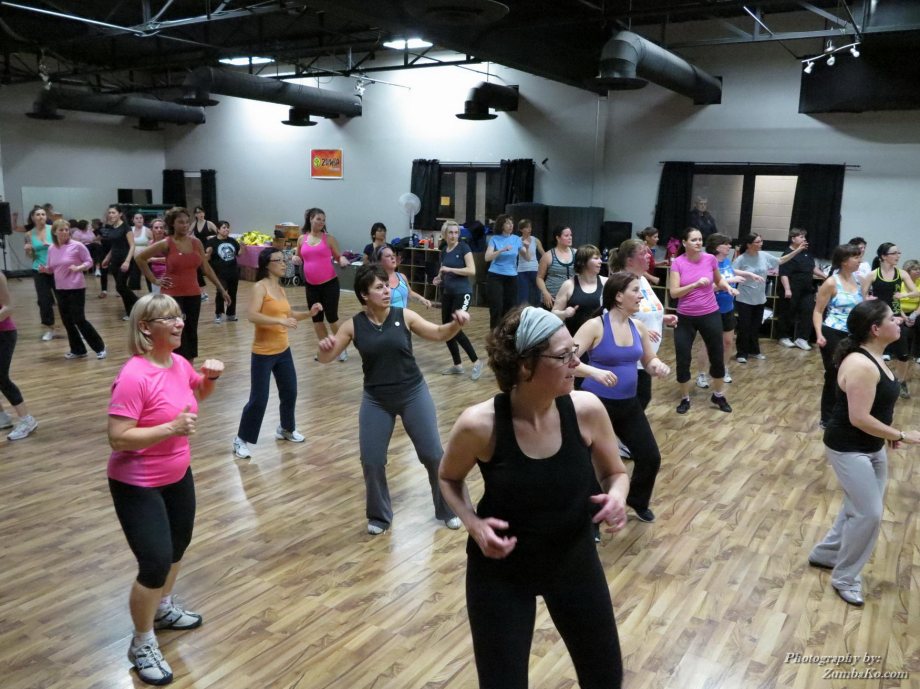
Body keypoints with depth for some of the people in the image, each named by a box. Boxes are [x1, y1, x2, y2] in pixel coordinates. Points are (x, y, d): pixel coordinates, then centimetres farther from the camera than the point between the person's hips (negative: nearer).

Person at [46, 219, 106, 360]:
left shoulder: (77, 246, -10)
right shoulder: (51, 249, 5)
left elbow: (89, 262, -5)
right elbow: (52, 269, 14)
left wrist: (78, 268, -21)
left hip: (76, 288, -6)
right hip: (61, 289, 6)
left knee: (79, 320, -7)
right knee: (67, 321, 9)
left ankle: (100, 347, 6)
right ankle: (78, 350, 22)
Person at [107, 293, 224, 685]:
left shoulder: (178, 363, -4)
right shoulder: (134, 376, -27)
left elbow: (200, 393, 17)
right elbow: (117, 438, -28)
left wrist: (211, 376, -4)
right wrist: (172, 427, -33)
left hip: (178, 475, 8)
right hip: (137, 485, -8)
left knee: (179, 544, 23)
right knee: (156, 563, -6)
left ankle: (164, 609, 49)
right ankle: (142, 645, 18)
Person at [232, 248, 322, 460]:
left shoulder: (281, 288, 9)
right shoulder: (260, 287, -14)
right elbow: (252, 316, -26)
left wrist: (309, 313, 7)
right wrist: (279, 321, -32)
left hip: (283, 351, 8)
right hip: (263, 353, -8)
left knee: (290, 392, 17)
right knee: (258, 399, -3)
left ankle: (286, 429, 39)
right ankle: (242, 439, 13)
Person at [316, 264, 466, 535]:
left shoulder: (404, 316, -8)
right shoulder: (353, 325, -7)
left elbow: (439, 334, -2)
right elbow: (326, 358, -4)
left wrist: (457, 322, -23)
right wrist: (324, 347, -28)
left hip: (413, 394, 0)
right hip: (376, 400, 1)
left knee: (433, 454, 5)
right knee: (371, 461, 3)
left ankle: (447, 510, 27)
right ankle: (379, 517, 28)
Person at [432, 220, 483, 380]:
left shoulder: (463, 247, -8)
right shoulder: (443, 250, 10)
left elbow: (472, 271, -18)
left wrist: (450, 269, -20)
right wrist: (439, 278, 1)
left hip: (462, 293, -7)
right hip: (447, 294, 7)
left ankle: (476, 362, 0)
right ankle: (457, 365, 21)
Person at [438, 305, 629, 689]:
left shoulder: (586, 409, -18)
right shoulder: (479, 425, -25)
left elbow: (615, 473, 0)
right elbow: (449, 479, -3)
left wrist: (616, 497, -22)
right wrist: (473, 524, -20)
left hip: (575, 560, 3)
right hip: (500, 570, -3)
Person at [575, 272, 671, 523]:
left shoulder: (638, 327, 2)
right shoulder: (595, 326, -18)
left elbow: (649, 361, 14)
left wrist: (658, 366, -9)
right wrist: (594, 371, -40)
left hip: (629, 404, 6)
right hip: (597, 404, -6)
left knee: (651, 457, 11)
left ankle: (637, 501, 40)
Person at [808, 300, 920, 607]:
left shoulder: (872, 357, 4)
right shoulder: (861, 365, -27)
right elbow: (859, 418, -28)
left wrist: (889, 434, 5)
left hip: (871, 447, 10)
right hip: (849, 449, -10)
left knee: (859, 507, 18)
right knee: (869, 513, -4)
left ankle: (825, 553, 38)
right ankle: (845, 578, 14)